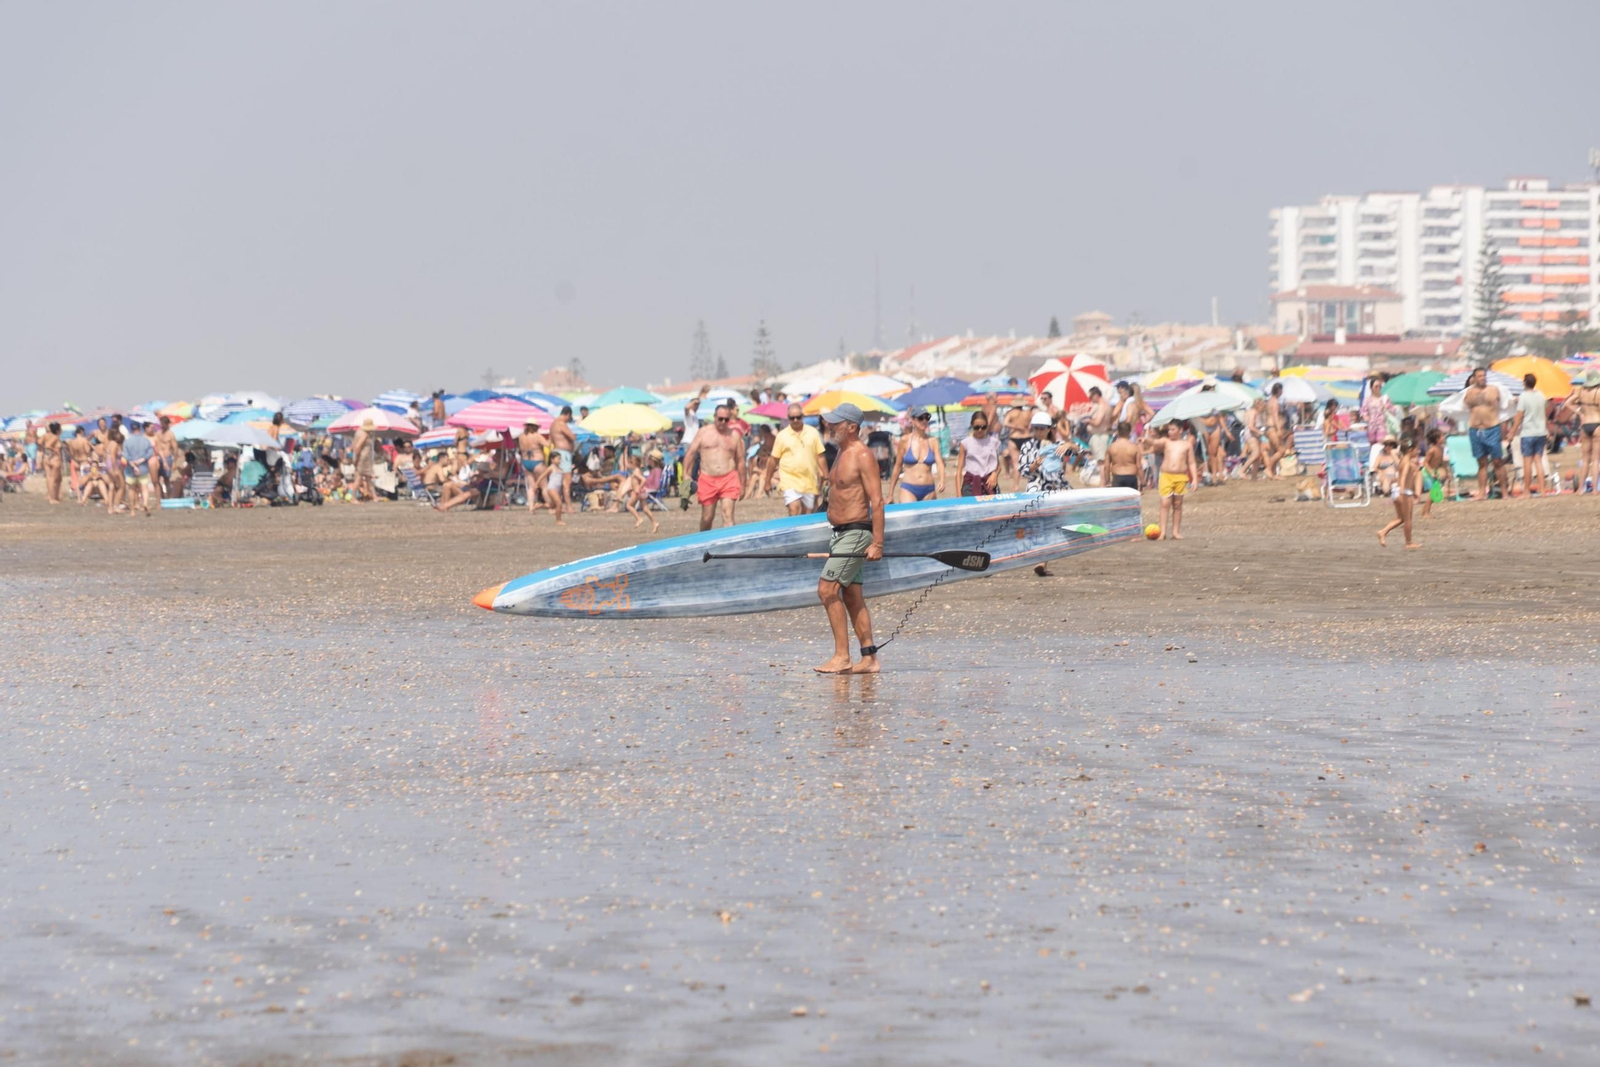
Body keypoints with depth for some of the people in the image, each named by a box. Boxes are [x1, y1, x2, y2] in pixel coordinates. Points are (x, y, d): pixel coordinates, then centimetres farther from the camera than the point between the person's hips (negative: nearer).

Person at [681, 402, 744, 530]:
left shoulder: (734, 435, 7)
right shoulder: (704, 432, 5)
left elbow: (740, 460, 11)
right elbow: (691, 453, 5)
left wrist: (742, 485, 11)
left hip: (729, 479, -1)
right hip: (708, 480, 1)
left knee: (728, 515, -14)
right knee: (707, 517, 9)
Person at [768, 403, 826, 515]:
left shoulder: (813, 432, 5)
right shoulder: (782, 435, 1)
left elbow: (820, 456, 8)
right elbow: (773, 459, 6)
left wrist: (823, 477, 4)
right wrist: (768, 481, 8)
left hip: (809, 482, 2)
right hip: (790, 481, -2)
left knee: (808, 516, 7)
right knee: (794, 509, -20)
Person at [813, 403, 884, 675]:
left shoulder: (863, 456, -14)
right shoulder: (842, 454, 15)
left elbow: (877, 501, -18)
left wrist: (877, 543, -23)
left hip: (856, 533, -10)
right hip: (841, 533, 10)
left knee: (827, 589, -15)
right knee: (852, 596, 9)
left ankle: (842, 657, -14)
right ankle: (869, 658, 12)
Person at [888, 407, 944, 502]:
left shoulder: (932, 442, 4)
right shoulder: (905, 441, 1)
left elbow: (940, 464, -5)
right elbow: (897, 467, 6)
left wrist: (942, 480, -26)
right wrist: (890, 494, 8)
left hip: (928, 491, 2)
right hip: (908, 490, -2)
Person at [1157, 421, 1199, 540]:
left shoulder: (1187, 444, 8)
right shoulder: (1166, 442, 7)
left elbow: (1192, 463, 10)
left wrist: (1195, 478, 2)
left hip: (1181, 477, 1)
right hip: (1166, 476, -1)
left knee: (1177, 504, 7)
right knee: (1165, 504, -8)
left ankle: (1175, 531, 12)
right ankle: (1163, 531, -9)